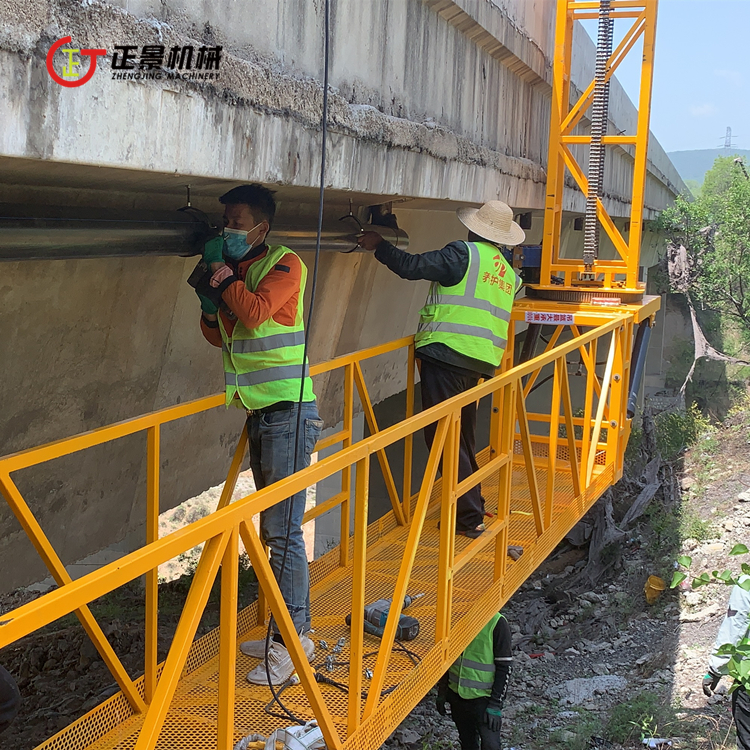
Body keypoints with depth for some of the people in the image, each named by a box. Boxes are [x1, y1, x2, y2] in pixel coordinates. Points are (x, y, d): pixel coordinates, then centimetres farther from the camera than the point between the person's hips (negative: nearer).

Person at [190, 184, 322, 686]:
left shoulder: (285, 265, -9)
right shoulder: (235, 269, 14)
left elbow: (255, 311, -26)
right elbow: (218, 336, 18)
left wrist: (222, 276, -11)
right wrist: (210, 299, 1)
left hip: (288, 412, -9)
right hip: (260, 412, 9)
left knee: (283, 531, -8)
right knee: (274, 528, 13)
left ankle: (292, 644, -1)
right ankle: (296, 628, 24)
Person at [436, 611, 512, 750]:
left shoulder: (497, 623, -15)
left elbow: (505, 667, -13)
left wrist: (495, 705, -14)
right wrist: (442, 692, 11)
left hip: (484, 697, -5)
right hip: (456, 695, 5)